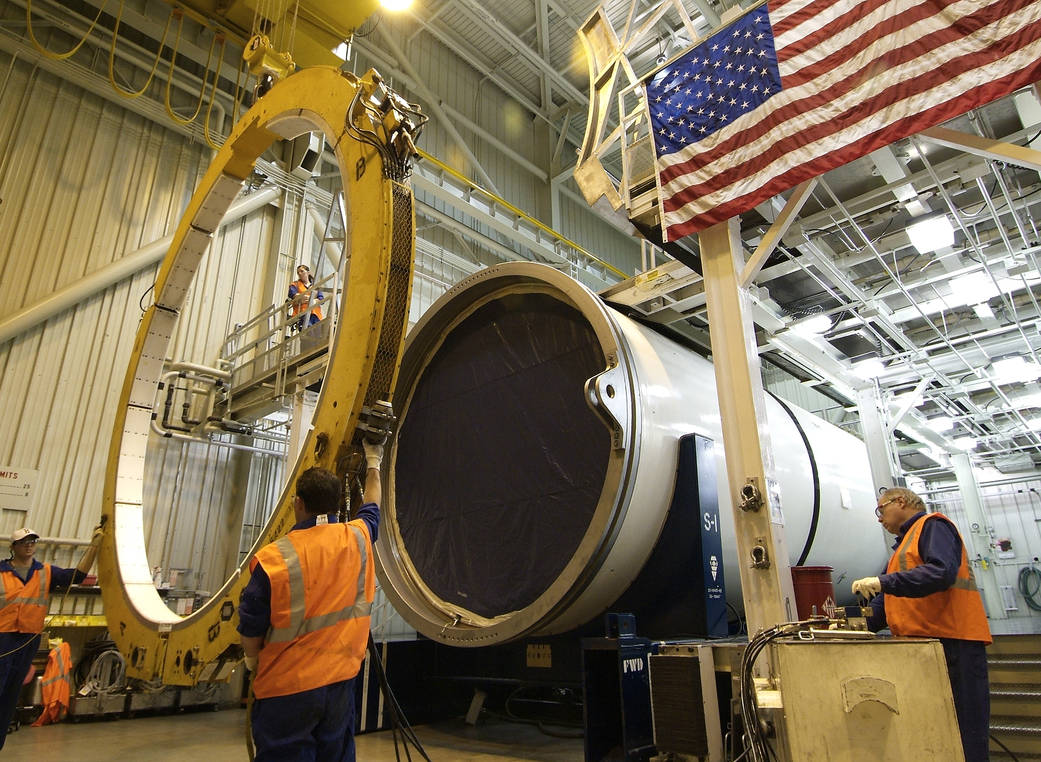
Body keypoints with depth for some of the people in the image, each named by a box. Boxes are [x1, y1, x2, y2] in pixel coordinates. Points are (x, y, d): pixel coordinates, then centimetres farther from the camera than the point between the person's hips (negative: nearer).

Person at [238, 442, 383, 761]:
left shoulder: (273, 558, -18)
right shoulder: (357, 539, -7)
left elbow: (251, 629, -9)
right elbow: (372, 507, 16)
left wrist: (252, 658, 14)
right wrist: (373, 463, 32)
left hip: (285, 690, -4)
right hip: (340, 684, 4)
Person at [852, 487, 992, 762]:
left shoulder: (933, 525, -1)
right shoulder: (905, 543, 26)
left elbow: (943, 572, -21)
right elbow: (887, 600, 23)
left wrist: (884, 582, -25)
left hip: (953, 644, -9)